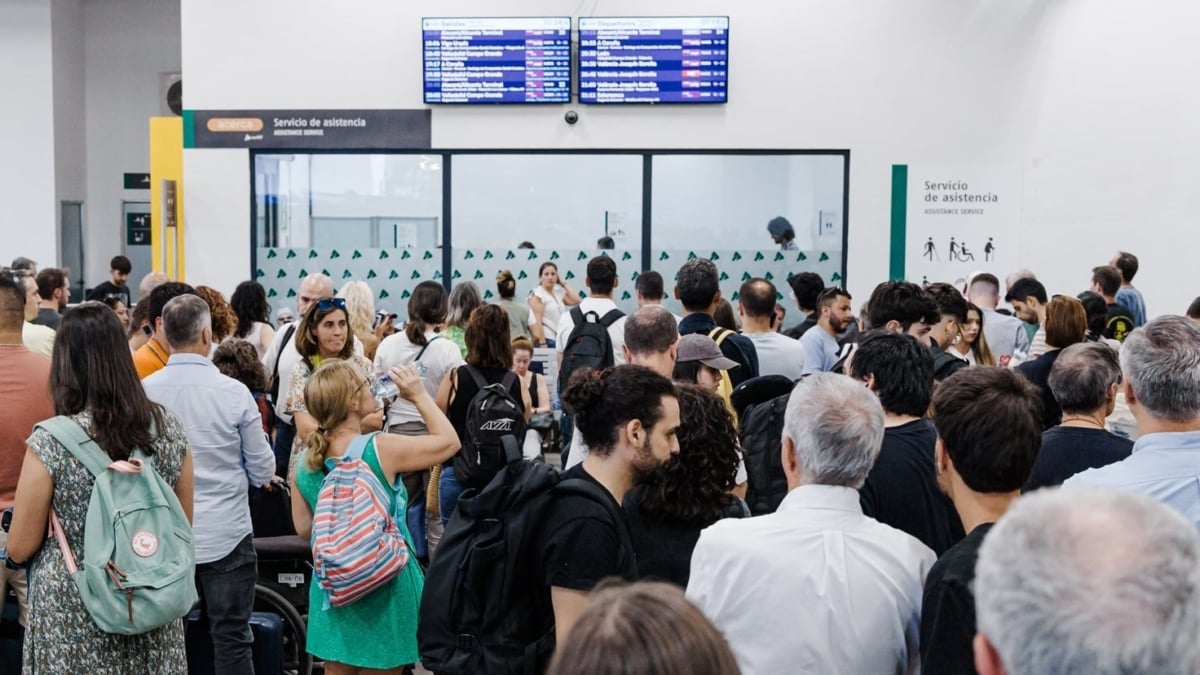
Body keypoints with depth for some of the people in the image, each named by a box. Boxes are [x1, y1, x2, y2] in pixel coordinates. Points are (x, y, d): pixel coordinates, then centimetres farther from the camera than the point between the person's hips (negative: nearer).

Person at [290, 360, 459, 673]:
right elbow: (449, 441, -8)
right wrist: (419, 395, -1)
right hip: (385, 587, -5)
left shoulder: (305, 461, -5)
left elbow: (303, 529, 5)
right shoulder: (381, 448, -20)